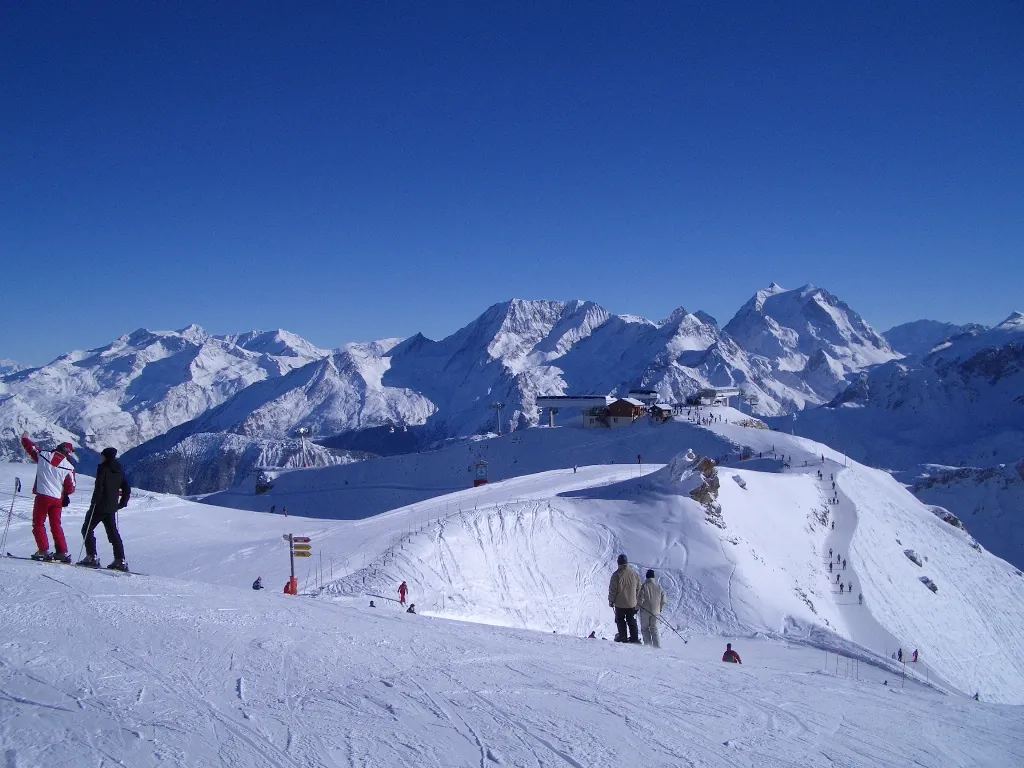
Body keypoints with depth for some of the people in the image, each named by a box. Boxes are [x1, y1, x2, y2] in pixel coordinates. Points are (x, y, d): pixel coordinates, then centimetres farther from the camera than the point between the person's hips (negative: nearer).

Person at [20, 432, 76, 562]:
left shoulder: (44, 456, -4)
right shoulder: (69, 467, -6)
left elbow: (31, 448, 13)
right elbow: (71, 488, -3)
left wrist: (24, 438, 34)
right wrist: (64, 495, 21)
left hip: (42, 496, -1)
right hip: (57, 499, 1)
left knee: (38, 524, 9)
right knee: (56, 526, 12)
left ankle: (43, 550, -1)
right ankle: (62, 552, 8)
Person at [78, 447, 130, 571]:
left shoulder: (103, 468, -8)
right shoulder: (119, 471, 12)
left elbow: (99, 486, -18)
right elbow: (127, 489, 14)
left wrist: (94, 502, -14)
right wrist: (122, 503, 21)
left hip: (100, 505, -7)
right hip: (112, 507, 7)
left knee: (87, 529, 4)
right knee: (113, 533, 10)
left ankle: (92, 557, -5)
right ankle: (120, 561, 4)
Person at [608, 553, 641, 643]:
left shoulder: (616, 574, -14)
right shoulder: (634, 574, 0)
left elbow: (612, 589, -11)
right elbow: (638, 588, 8)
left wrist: (611, 600, 2)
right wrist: (636, 599, 21)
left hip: (620, 603, -4)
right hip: (632, 603, 4)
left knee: (620, 621, 9)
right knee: (632, 622, 13)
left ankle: (623, 637, 7)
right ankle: (634, 638, 13)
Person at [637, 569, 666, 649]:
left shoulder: (644, 586, -10)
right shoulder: (659, 586, 4)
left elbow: (640, 599, -12)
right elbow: (663, 599, 10)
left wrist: (637, 607, 3)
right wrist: (660, 609, 23)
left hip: (645, 611, -4)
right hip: (656, 612, 4)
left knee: (645, 628, 9)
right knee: (654, 629, 11)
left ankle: (648, 644, 1)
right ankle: (657, 645, 0)